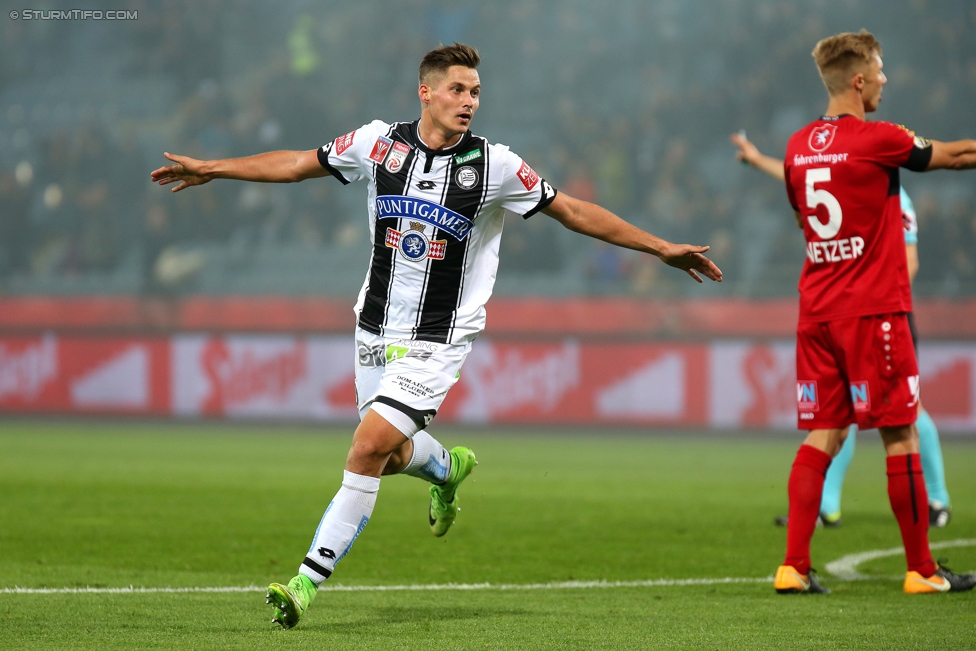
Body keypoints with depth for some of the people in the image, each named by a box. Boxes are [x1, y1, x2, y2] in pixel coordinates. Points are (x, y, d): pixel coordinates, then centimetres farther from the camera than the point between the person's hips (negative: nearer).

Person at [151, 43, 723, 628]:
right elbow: (298, 164, 10)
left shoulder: (493, 165, -11)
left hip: (438, 339, -4)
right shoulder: (379, 143, -4)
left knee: (369, 446, -18)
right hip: (376, 331, 4)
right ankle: (448, 468, 52)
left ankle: (309, 581, -12)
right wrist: (212, 169, 12)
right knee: (391, 456, 15)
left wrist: (660, 248, -4)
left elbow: (573, 211, -3)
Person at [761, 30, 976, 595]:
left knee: (823, 436, 6)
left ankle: (794, 566, -3)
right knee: (901, 436, 1)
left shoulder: (799, 145, 8)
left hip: (816, 310, 7)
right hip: (872, 309, -7)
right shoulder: (877, 140, -12)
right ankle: (922, 569, 7)